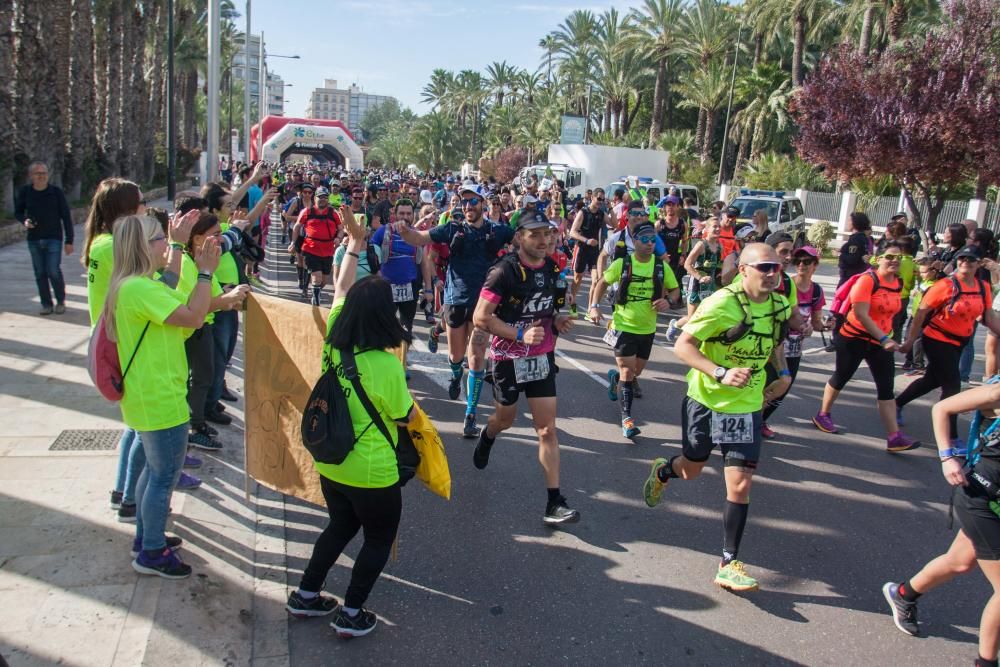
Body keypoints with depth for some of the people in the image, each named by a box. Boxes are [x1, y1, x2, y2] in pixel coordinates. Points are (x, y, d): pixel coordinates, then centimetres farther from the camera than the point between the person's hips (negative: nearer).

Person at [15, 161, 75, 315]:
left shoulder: (56, 192, -5)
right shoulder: (24, 192, 0)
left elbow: (66, 217, -2)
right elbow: (18, 212, 14)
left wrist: (69, 241, -5)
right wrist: (24, 221, -11)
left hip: (54, 238, -3)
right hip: (34, 240, 3)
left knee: (54, 271, -9)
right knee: (40, 273, 6)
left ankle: (60, 302, 11)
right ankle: (46, 304, 16)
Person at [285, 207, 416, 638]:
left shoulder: (333, 344, -9)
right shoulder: (385, 365, -26)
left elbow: (341, 291, 6)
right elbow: (405, 417, -13)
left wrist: (355, 243, 12)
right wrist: (408, 396, 8)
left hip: (328, 464, 7)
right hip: (371, 473, -6)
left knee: (341, 526, 29)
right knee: (379, 538, 17)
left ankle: (306, 595, 35)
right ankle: (351, 614, 20)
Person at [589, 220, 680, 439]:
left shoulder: (662, 266, -6)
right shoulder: (622, 264, -11)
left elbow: (675, 290, 6)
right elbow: (603, 283, 4)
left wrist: (668, 300, -16)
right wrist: (594, 306, -8)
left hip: (647, 329, 4)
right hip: (623, 327, -3)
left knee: (636, 371, 19)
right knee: (628, 371, -7)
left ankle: (615, 376, 53)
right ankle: (626, 416, 3)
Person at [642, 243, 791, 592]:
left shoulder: (780, 305, -2)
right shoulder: (722, 304, -23)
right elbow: (682, 345, -23)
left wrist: (783, 374, 4)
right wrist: (721, 374, -34)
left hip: (746, 407, 3)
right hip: (705, 401, -3)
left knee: (740, 484, -5)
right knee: (691, 470, 18)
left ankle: (729, 564, 7)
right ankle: (662, 471, 56)